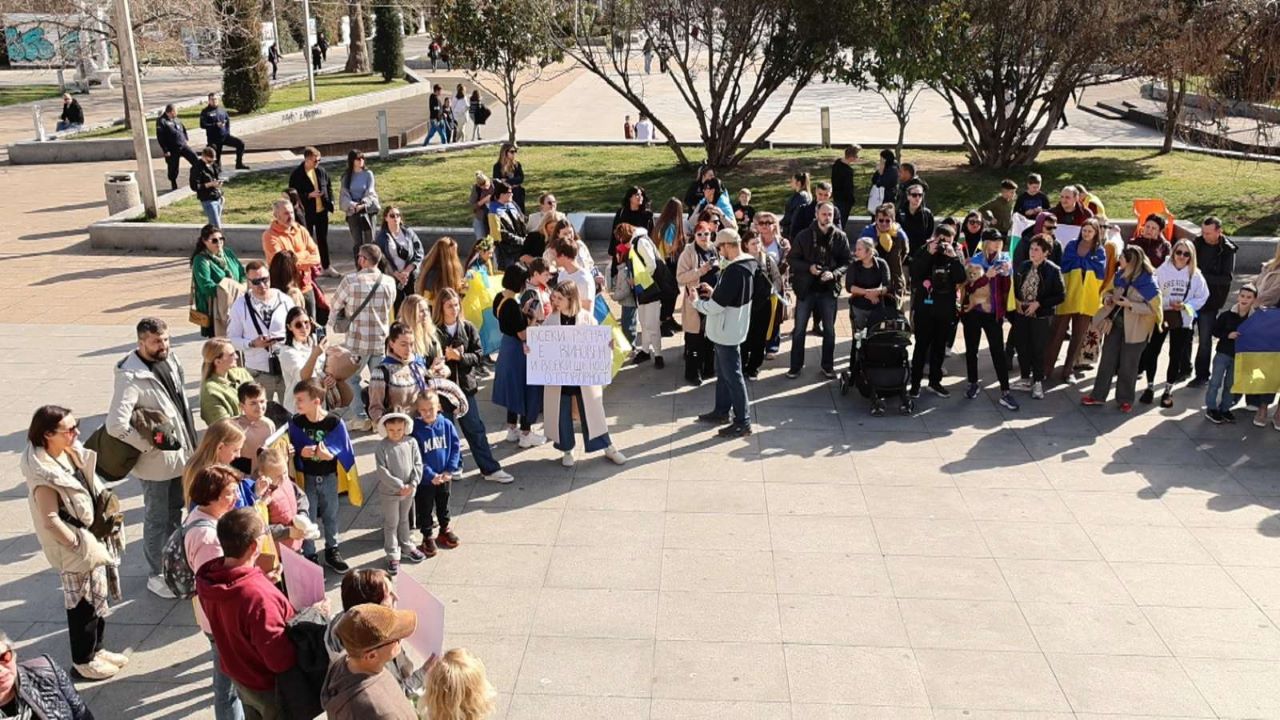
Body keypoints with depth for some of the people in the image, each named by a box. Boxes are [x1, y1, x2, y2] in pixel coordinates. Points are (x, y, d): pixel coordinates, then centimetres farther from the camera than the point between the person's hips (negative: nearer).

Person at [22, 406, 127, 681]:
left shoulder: (71, 454, 0)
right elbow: (51, 520, -23)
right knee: (83, 604, 7)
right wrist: (79, 545, -17)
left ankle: (95, 649, 38)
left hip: (96, 539, 8)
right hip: (76, 551, -8)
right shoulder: (43, 474, -24)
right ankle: (83, 660, 25)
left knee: (99, 597, 20)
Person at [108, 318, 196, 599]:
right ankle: (156, 575, 23)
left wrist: (190, 441, 12)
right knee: (157, 519, 7)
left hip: (180, 453, 8)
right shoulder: (131, 377, -23)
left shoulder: (169, 360, 1)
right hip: (156, 460, -8)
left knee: (175, 512, 23)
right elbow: (116, 424, -30)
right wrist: (152, 444, -22)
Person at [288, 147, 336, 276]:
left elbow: (329, 186, 15)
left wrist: (330, 201, 3)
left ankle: (326, 267, 24)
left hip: (322, 211, 5)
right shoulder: (296, 174, -12)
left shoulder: (321, 170, 3)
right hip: (307, 213, -5)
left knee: (323, 240, 14)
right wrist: (309, 195, -22)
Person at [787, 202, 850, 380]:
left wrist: (834, 273, -19)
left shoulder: (840, 237, -3)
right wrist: (808, 267, -18)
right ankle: (796, 365, 17)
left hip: (829, 289, 1)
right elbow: (792, 259, -2)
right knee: (799, 329, 6)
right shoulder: (804, 235, -5)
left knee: (829, 330, 10)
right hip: (806, 288, -1)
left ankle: (828, 365, 23)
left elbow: (846, 262, -2)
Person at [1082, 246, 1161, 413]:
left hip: (1134, 329, -6)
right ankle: (1098, 395, 21)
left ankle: (1125, 399, 22)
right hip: (1115, 324, 6)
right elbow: (1109, 290, 17)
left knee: (1127, 366, 6)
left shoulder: (1148, 282, -18)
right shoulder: (1120, 275, 1)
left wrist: (1130, 305, -26)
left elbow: (1154, 308, -17)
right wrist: (1107, 297, -5)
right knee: (1107, 361, 11)